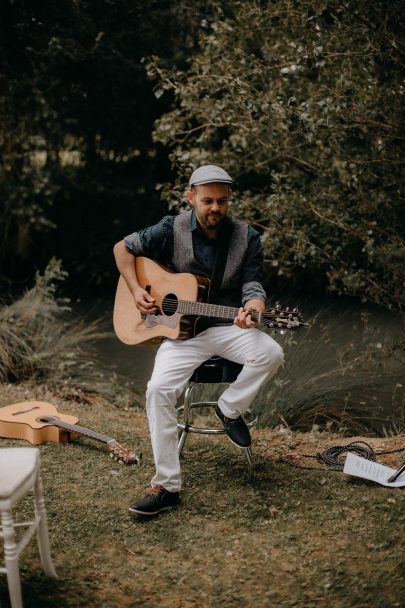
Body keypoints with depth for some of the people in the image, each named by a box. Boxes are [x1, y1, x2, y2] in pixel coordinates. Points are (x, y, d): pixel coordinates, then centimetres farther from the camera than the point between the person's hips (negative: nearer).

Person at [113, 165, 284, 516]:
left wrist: (253, 308, -31)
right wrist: (136, 291, -5)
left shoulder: (247, 237, -2)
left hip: (229, 327, 1)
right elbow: (123, 247, 7)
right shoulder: (172, 230, -3)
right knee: (159, 389, -25)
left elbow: (253, 287, -7)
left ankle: (230, 408, 0)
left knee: (271, 354, -30)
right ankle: (167, 486, -16)